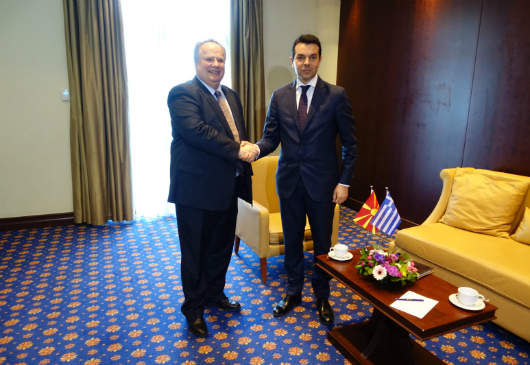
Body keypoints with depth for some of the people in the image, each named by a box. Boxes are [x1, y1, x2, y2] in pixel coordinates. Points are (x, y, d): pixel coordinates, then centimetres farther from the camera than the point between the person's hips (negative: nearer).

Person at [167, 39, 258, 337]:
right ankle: (194, 309, 27)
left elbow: (241, 134, 18)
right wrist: (237, 151, -25)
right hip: (197, 189, -7)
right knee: (195, 252, 8)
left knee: (222, 247, 20)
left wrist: (247, 147, -5)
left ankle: (214, 293, 42)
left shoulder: (231, 95, 15)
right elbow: (196, 130, -26)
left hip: (227, 188, 8)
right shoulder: (183, 94, -11)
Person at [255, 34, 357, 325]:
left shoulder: (336, 96, -4)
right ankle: (293, 291, 35)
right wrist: (255, 148, -20)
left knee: (322, 242, 11)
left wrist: (344, 182, -7)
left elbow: (349, 143, -3)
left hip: (322, 182, -2)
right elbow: (271, 137, 2)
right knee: (291, 240, 15)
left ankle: (322, 296, 32)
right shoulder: (280, 96, 4)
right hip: (289, 181, 3)